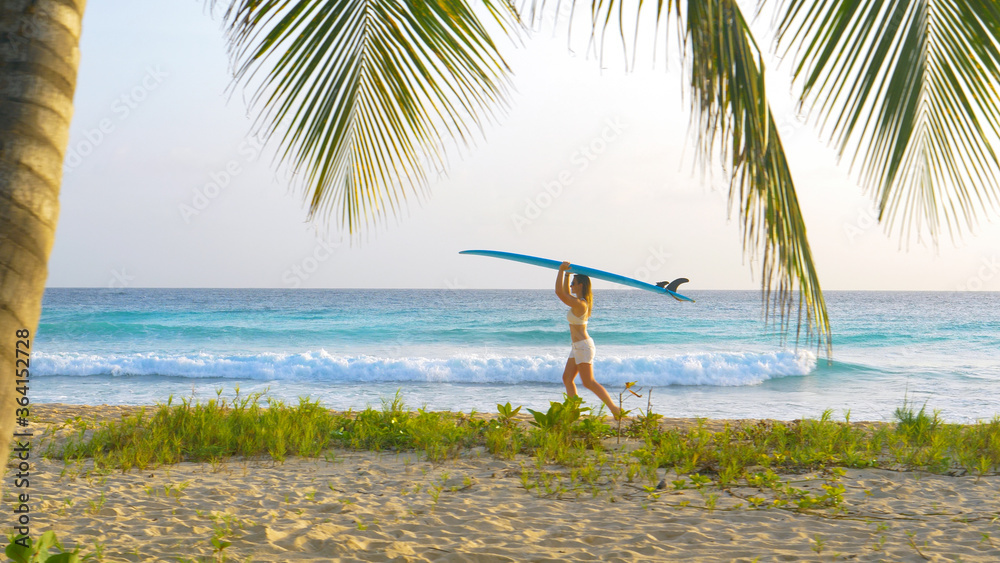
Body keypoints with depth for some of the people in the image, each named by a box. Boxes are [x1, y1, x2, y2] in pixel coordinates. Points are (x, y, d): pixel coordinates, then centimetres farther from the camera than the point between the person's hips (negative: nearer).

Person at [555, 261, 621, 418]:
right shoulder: (579, 301, 9)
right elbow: (565, 293, 27)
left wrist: (561, 271, -15)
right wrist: (567, 274, 19)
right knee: (567, 378, 10)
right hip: (579, 347, 10)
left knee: (589, 382, -8)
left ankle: (615, 409, -5)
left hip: (583, 346, -10)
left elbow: (559, 292, -22)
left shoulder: (579, 304, -19)